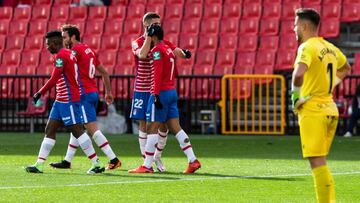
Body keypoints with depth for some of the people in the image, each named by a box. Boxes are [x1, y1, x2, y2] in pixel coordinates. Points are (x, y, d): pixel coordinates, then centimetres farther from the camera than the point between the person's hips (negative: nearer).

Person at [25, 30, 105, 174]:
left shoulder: (61, 56, -13)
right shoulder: (68, 54, 16)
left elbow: (54, 79, -17)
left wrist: (39, 93, -9)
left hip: (68, 100, -10)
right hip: (61, 100, 10)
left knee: (77, 131, -8)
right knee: (50, 130, 8)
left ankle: (97, 164, -7)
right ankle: (39, 165, 9)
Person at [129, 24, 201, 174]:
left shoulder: (157, 50, -11)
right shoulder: (169, 49, 15)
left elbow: (157, 74, -19)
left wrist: (156, 95, -21)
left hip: (161, 93, -9)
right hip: (172, 91, 9)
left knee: (151, 128, -4)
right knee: (175, 128, 7)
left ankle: (147, 166, -3)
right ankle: (193, 160, 1)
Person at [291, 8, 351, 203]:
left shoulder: (307, 47, -13)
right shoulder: (330, 47, 12)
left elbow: (299, 73, -32)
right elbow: (345, 68, 31)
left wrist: (295, 94, -16)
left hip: (312, 111, -8)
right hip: (330, 109, 8)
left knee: (317, 163, -7)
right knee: (320, 163, 16)